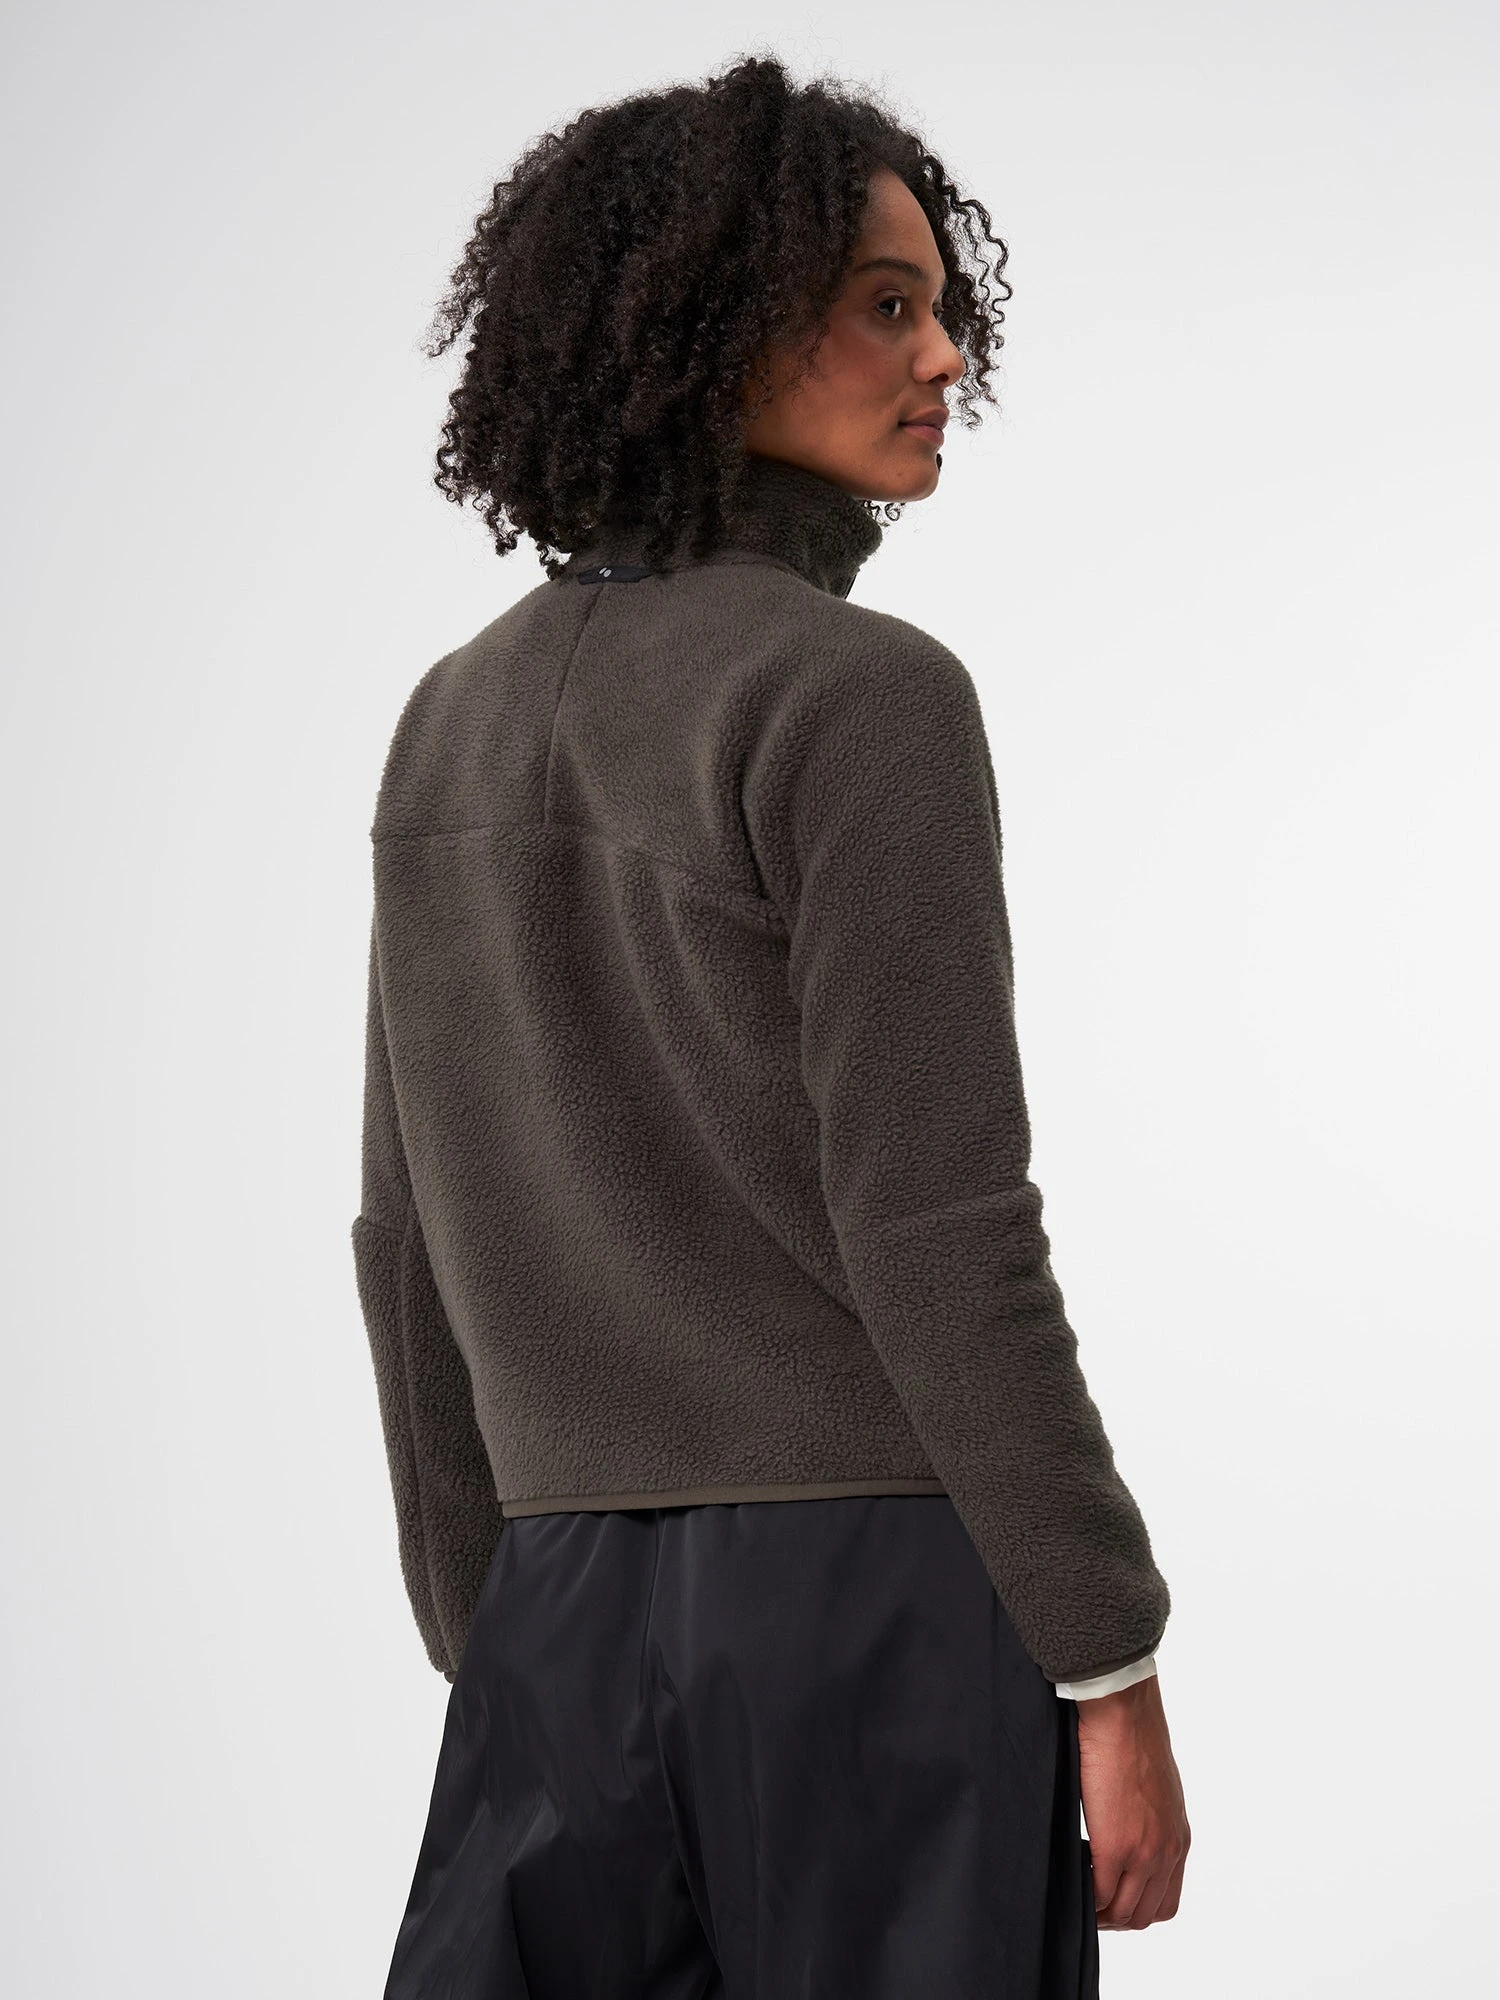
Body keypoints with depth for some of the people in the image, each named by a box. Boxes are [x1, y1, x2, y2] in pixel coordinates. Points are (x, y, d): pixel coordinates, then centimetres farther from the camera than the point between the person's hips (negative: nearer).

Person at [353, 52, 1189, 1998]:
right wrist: (1115, 1675, -10)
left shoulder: (459, 722, 10)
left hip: (578, 1610, 6)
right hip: (884, 1586, -6)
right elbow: (935, 1232, -16)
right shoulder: (863, 696, -12)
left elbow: (418, 1249, 13)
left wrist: (487, 1648, 20)